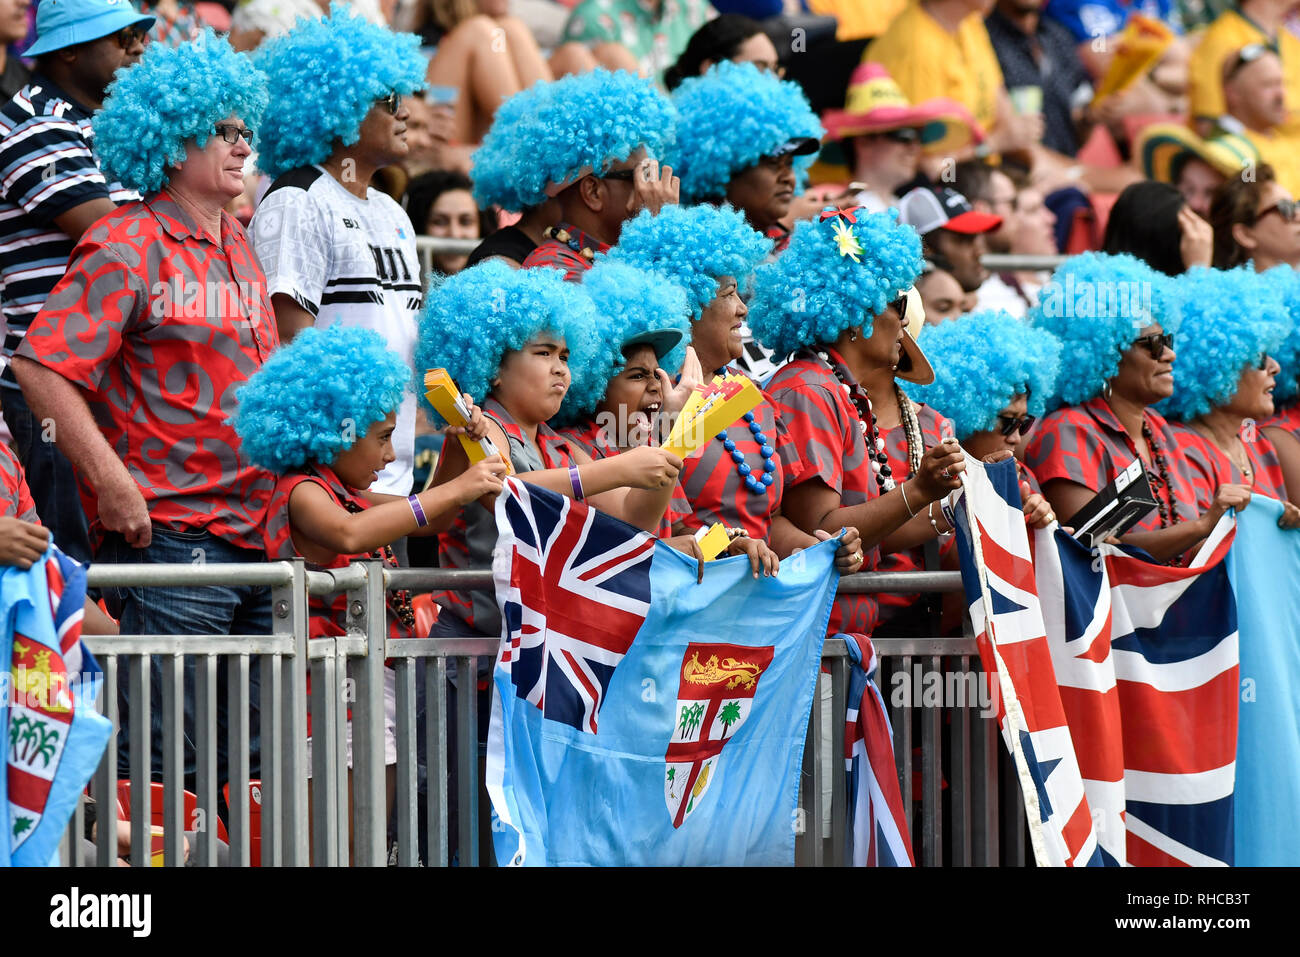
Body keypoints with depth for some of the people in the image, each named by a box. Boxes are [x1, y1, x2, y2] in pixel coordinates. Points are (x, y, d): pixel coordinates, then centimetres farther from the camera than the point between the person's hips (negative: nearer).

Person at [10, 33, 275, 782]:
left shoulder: (238, 246, 17)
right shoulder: (127, 248, -7)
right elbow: (40, 366, -15)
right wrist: (113, 481, -18)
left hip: (253, 532, 8)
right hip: (167, 532, -8)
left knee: (249, 757, 9)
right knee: (160, 752, -9)